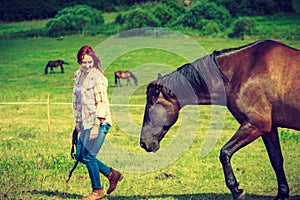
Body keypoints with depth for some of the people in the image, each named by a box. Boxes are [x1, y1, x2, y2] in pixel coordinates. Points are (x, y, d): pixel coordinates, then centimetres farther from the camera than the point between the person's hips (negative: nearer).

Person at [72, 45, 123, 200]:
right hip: (86, 123, 9)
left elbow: (102, 102, -18)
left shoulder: (97, 77, -14)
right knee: (80, 156, 10)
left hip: (99, 123, -9)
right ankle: (112, 174, 23)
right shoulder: (79, 76, 10)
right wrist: (78, 121, 18)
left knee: (88, 156, -8)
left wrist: (96, 126, -21)